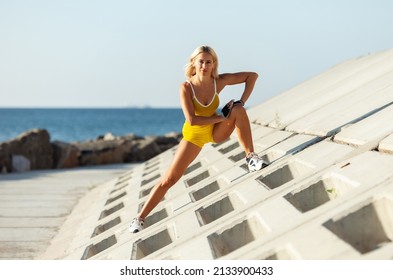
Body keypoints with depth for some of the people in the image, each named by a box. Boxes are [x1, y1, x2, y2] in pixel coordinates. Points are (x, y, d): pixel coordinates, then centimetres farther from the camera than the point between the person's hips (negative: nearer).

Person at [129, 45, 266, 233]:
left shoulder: (219, 81, -17)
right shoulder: (186, 87, -24)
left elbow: (252, 75, -8)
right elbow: (192, 120, -32)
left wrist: (242, 100, -18)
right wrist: (220, 118, -27)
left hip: (217, 131, 2)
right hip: (194, 134, -2)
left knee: (239, 110, -28)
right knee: (169, 179, -7)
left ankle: (251, 156, -19)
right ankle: (140, 218, 3)